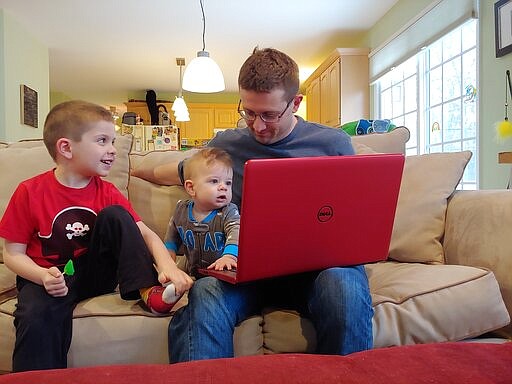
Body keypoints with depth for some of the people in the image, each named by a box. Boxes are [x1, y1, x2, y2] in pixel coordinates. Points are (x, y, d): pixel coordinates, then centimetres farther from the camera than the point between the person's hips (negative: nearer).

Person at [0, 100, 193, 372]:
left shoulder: (107, 192, -2)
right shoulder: (30, 192, -10)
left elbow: (145, 234, -8)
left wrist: (167, 266, -28)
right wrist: (44, 277, -25)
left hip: (95, 272, 3)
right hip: (50, 278, -2)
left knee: (114, 215, -18)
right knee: (37, 318, -35)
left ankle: (147, 289, -21)